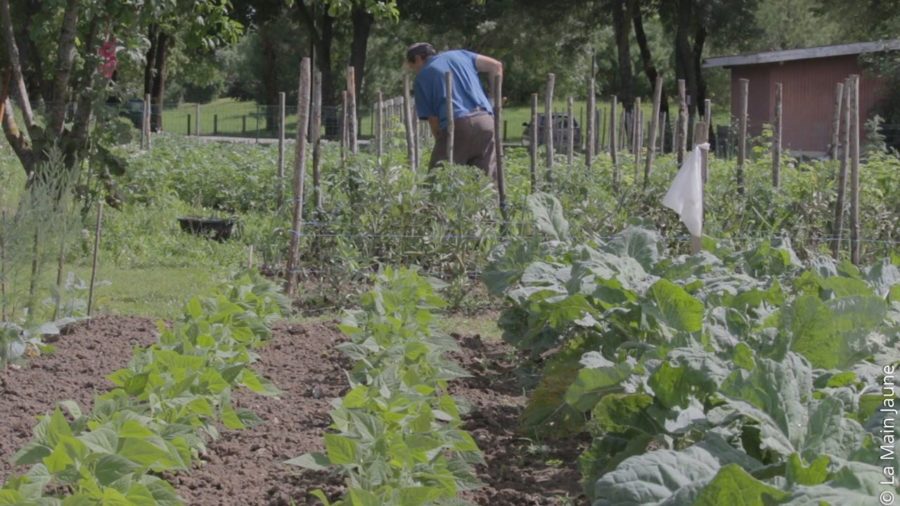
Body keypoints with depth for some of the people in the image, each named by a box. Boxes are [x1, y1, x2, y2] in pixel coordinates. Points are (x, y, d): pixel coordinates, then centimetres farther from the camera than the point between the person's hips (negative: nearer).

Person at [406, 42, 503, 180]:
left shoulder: (422, 77, 13)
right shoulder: (459, 55, 23)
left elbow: (432, 119, 7)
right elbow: (495, 66, 15)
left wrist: (439, 139, 15)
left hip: (456, 125, -4)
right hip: (485, 121, 4)